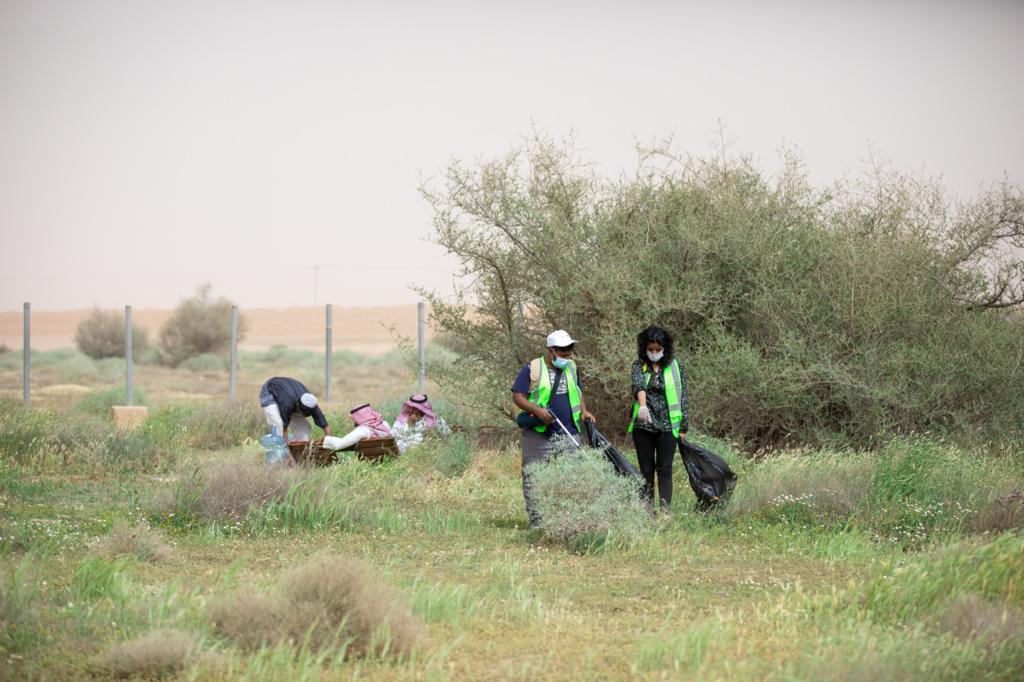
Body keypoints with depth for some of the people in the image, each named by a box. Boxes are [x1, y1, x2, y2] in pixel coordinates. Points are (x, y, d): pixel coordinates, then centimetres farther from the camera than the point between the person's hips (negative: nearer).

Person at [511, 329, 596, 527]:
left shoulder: (571, 367, 13)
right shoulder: (532, 369, -5)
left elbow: (577, 392, 25)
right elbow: (517, 396, -7)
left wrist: (584, 411, 7)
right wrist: (537, 410, -21)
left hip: (569, 436, 4)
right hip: (539, 436, -4)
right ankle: (536, 520, 6)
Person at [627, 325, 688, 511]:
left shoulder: (675, 367, 3)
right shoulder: (639, 366, 3)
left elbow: (682, 397, 4)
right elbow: (638, 385, -18)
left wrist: (683, 427, 0)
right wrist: (643, 405, -39)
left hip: (667, 426, -1)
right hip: (643, 426, 1)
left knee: (665, 469, -6)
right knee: (646, 470, 5)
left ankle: (666, 509, -9)